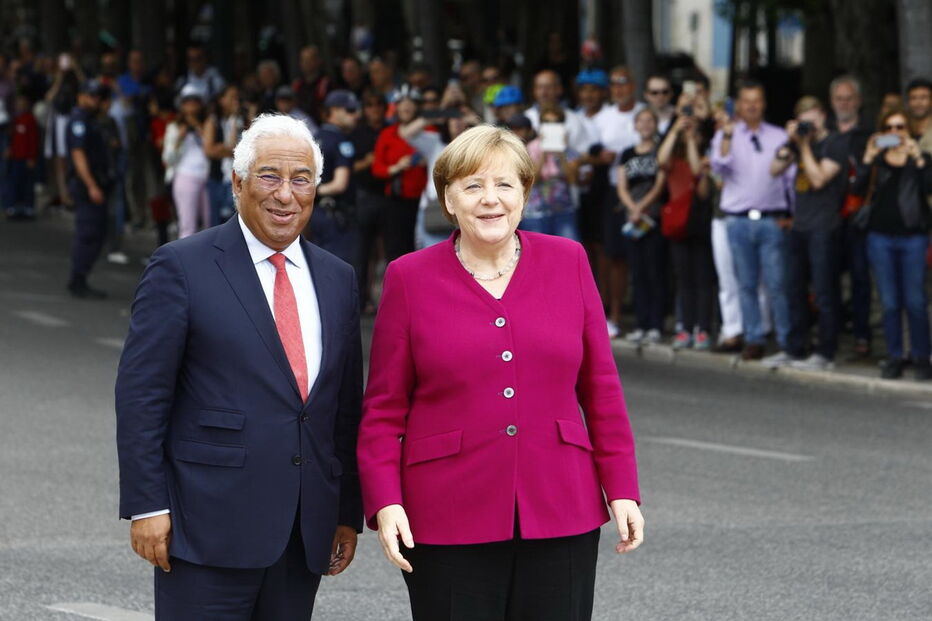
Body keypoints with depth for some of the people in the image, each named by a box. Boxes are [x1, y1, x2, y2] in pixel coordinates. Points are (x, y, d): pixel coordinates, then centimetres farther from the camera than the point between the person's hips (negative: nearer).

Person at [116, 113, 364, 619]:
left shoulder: (337, 279, 14)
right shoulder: (181, 268, -2)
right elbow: (141, 393, -6)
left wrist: (349, 512, 13)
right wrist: (146, 505, -11)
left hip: (306, 534, 5)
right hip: (209, 527, -5)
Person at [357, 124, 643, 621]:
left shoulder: (568, 262, 6)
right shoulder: (409, 278, 2)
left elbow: (600, 387, 8)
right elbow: (384, 408, 3)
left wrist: (622, 488, 4)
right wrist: (384, 502, -8)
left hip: (560, 512, 2)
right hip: (450, 521, -1)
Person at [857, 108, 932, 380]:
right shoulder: (876, 160, 10)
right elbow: (859, 184, -7)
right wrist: (868, 158, -20)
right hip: (881, 235, 2)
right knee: (889, 303, 3)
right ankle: (894, 357, 10)